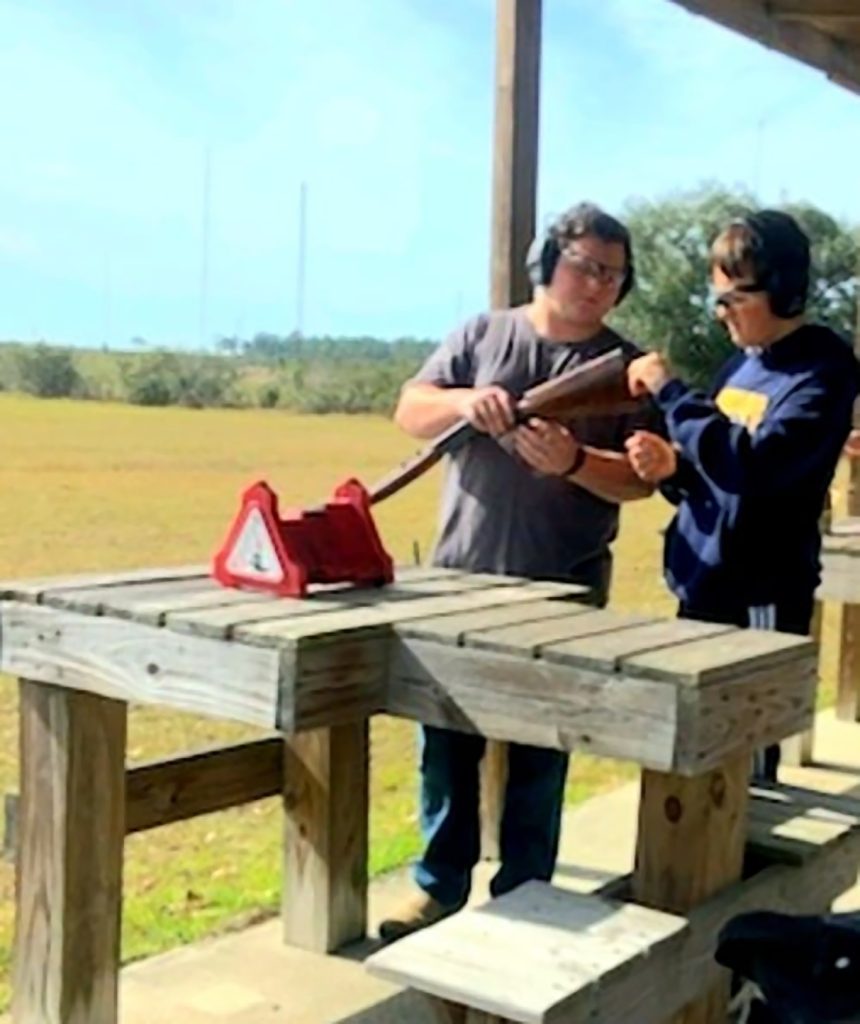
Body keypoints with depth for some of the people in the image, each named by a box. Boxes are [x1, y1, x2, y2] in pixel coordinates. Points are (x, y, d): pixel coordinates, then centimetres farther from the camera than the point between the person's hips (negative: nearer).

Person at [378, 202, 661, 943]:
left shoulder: (624, 367, 2)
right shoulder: (482, 335, 7)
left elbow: (640, 479, -4)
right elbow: (410, 412, 1)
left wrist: (574, 462, -22)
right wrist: (464, 401, -19)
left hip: (563, 591, -1)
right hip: (463, 576, 2)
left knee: (539, 750, 7)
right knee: (446, 739, 8)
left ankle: (522, 896, 20)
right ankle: (440, 885, 21)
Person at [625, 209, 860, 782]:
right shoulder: (743, 363, 11)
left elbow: (751, 466, -27)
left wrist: (670, 391, -20)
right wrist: (671, 467, -5)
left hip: (760, 600, -8)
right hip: (702, 587, 8)